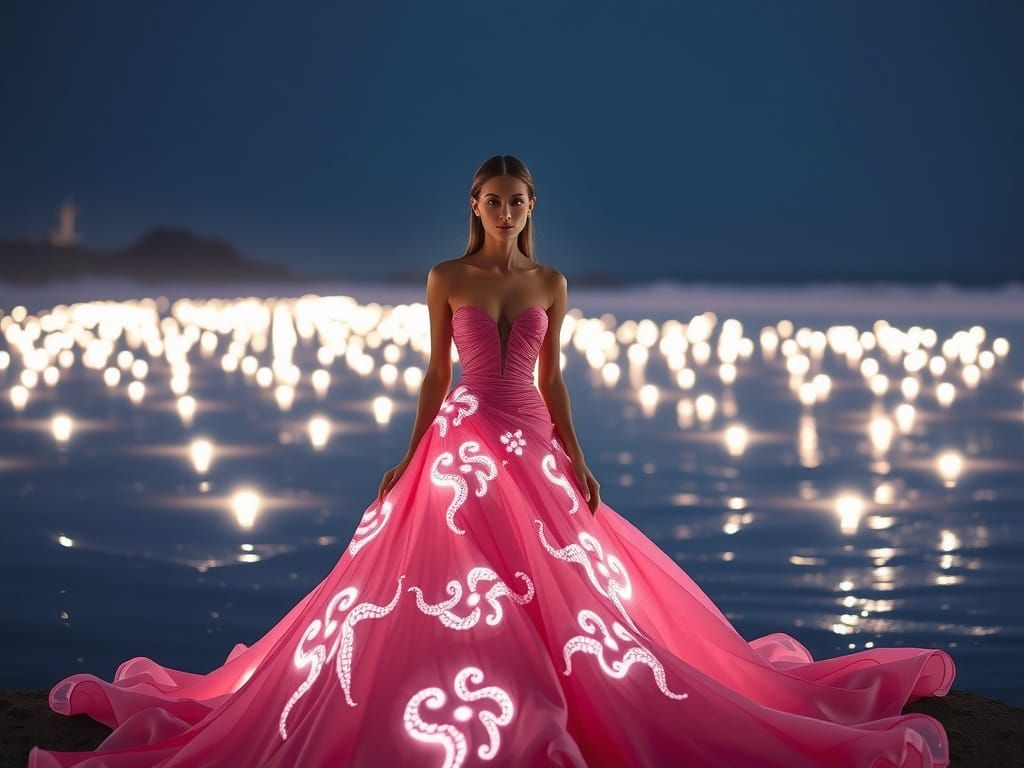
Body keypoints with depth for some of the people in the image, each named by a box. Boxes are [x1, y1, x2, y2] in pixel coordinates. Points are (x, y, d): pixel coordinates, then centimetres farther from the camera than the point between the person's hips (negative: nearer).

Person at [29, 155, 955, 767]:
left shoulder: (551, 283, 7)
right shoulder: (447, 279, 1)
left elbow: (550, 378, 9)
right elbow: (437, 374, 3)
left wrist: (577, 460, 3)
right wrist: (408, 459, 0)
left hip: (535, 454, 2)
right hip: (462, 448, -2)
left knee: (560, 594, 4)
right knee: (447, 597, -4)